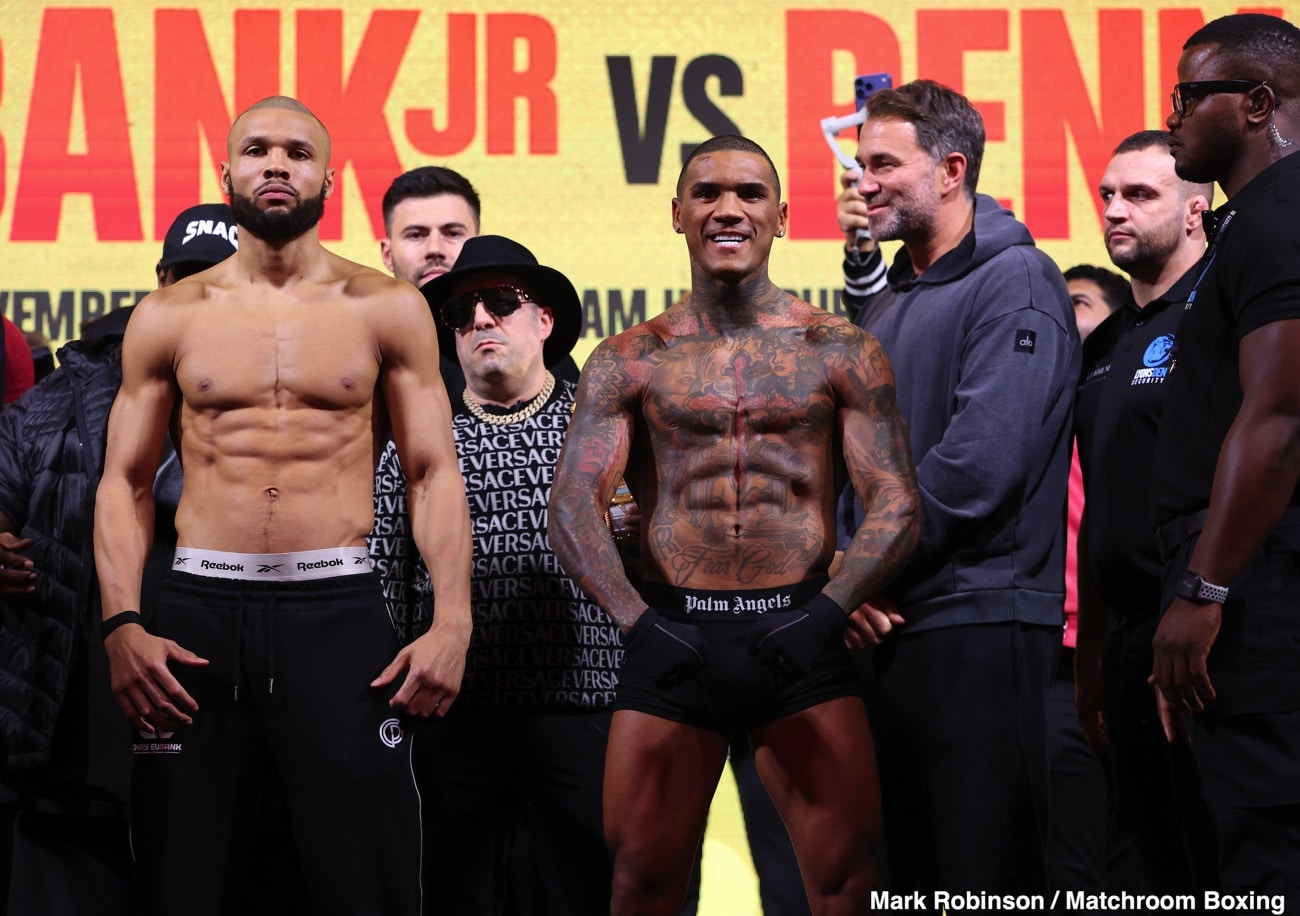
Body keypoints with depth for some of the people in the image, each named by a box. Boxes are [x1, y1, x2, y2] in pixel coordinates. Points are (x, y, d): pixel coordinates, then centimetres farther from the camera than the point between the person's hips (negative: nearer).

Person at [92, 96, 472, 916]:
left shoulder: (387, 310, 7)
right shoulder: (169, 317, 9)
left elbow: (435, 474, 5)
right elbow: (125, 483, 9)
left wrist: (452, 624, -8)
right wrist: (123, 624, -6)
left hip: (339, 609, -1)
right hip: (199, 608, 1)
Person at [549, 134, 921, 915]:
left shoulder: (842, 352, 7)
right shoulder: (629, 361, 9)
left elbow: (898, 507, 1)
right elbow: (574, 504, 1)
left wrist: (827, 613, -14)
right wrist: (637, 622, -14)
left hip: (800, 628, -1)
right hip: (673, 633, 1)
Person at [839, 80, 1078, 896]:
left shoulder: (1014, 283, -8)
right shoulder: (886, 301, 19)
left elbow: (981, 460, -18)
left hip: (978, 623, -8)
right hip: (882, 624, 8)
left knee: (985, 874, -7)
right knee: (907, 871, 11)